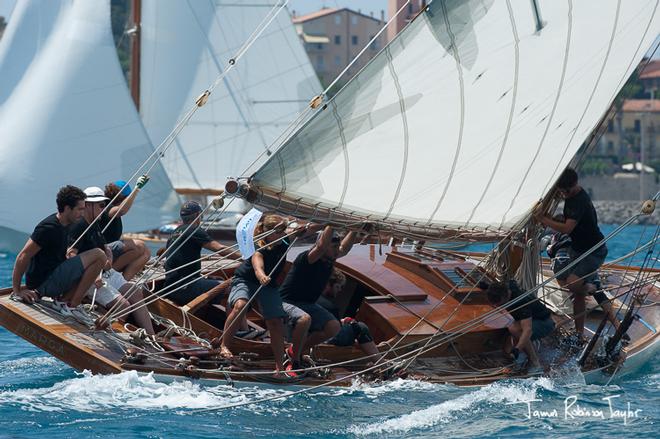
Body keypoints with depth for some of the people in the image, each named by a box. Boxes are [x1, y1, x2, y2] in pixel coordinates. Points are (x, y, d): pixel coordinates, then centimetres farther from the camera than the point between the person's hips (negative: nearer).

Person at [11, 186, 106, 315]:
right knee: (98, 256, -16)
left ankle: (62, 300, 7)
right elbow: (23, 257, -20)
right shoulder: (49, 228, -18)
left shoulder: (63, 226, 12)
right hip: (42, 283, -10)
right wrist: (17, 290, -18)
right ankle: (71, 306, -14)